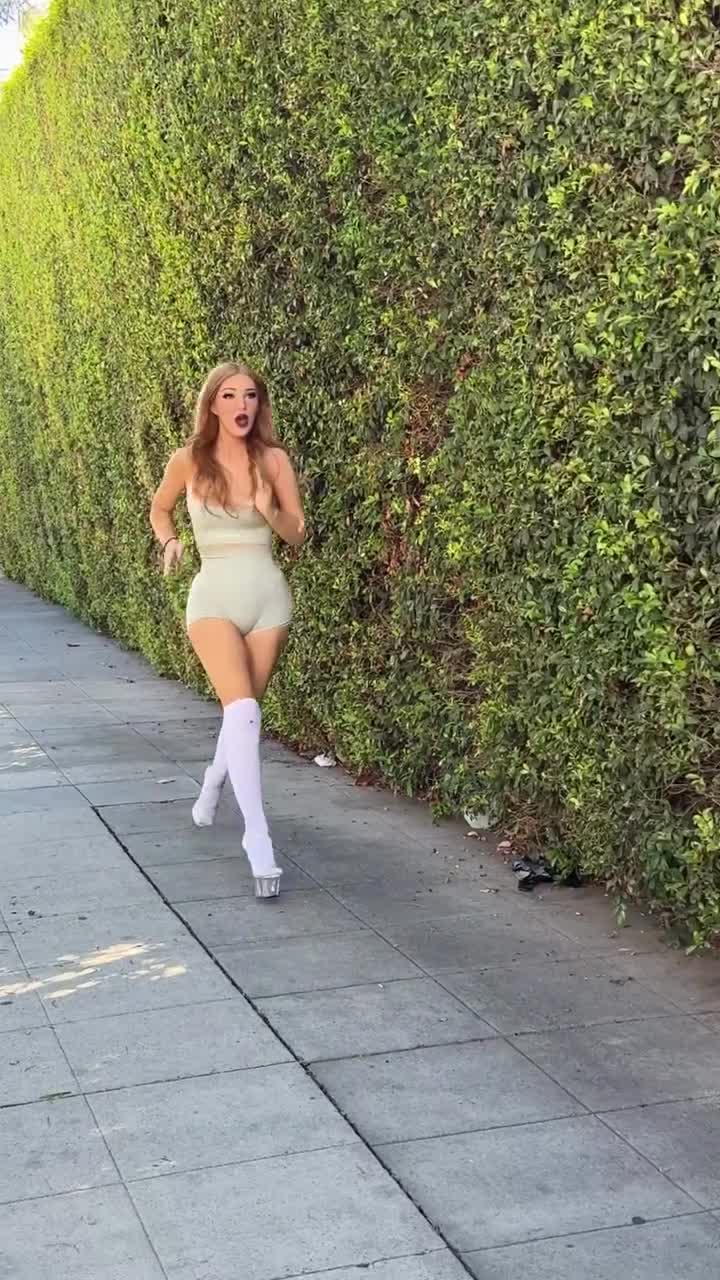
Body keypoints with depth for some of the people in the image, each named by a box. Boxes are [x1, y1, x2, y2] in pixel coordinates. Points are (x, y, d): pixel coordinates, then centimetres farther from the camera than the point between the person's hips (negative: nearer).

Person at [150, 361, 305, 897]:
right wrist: (169, 542, -1)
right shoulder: (189, 461, -1)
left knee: (243, 710, 12)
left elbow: (297, 533, 6)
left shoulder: (272, 459, 0)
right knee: (242, 708, -21)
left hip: (268, 595, 2)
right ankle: (258, 837, -20)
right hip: (214, 596, -2)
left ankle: (212, 787, 45)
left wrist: (269, 511, -14)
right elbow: (159, 509, 18)